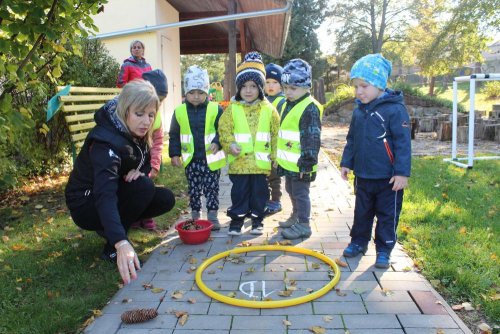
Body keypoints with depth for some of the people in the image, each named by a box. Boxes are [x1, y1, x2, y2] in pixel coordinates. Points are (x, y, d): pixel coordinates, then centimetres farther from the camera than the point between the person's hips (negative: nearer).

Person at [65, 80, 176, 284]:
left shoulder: (137, 134, -7)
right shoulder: (106, 142, -32)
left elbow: (146, 164, 8)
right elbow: (104, 195, -45)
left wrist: (139, 171, -19)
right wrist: (121, 243, -58)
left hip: (116, 195, 8)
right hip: (86, 205, -8)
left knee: (166, 199, -6)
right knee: (144, 187, -29)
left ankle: (108, 228, 9)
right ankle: (111, 249, -14)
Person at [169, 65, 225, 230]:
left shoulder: (215, 109, -6)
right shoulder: (179, 111, 0)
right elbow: (174, 135, 6)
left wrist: (217, 143, -20)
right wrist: (174, 153, 1)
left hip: (211, 159, -2)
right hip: (190, 160, 2)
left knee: (211, 189, 5)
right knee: (193, 190, 14)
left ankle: (212, 215, 16)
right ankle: (195, 215, 28)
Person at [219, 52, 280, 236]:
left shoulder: (269, 109, 2)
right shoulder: (232, 109, 0)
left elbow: (276, 133, 5)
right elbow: (224, 129, -3)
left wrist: (275, 155, 2)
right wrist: (229, 144, -19)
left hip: (260, 161, 1)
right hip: (238, 161, -1)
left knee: (259, 192, 11)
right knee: (239, 192, 9)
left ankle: (257, 219, 27)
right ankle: (237, 219, 23)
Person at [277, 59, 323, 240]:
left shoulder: (309, 108, -18)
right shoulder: (288, 105, 12)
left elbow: (312, 138, -22)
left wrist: (307, 162, -23)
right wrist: (281, 158, 23)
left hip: (300, 164, -10)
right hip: (288, 162, 10)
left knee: (300, 193, 0)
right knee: (291, 191, 22)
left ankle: (303, 225, 13)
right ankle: (296, 216, 40)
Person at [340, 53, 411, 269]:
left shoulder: (395, 109, -15)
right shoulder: (359, 111, 6)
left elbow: (403, 143, -16)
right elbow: (352, 140, 15)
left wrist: (402, 172, -18)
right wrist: (347, 162, 13)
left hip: (388, 178, -6)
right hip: (362, 175, 6)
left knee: (387, 215, 9)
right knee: (362, 212, 18)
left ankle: (384, 250, 22)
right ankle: (358, 242, 34)